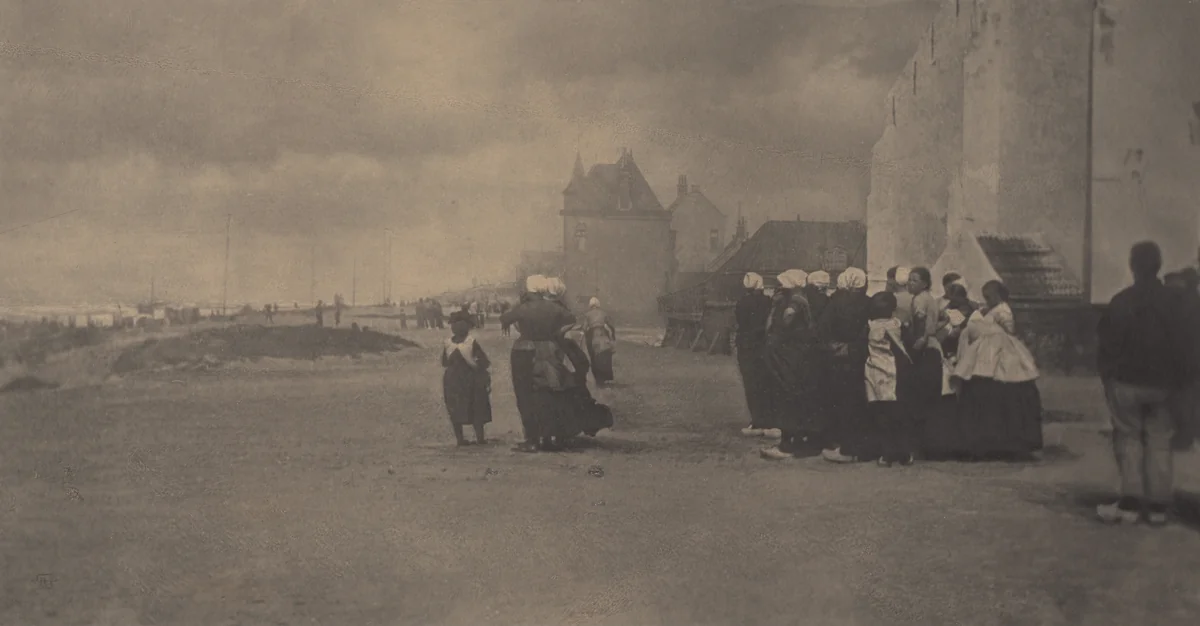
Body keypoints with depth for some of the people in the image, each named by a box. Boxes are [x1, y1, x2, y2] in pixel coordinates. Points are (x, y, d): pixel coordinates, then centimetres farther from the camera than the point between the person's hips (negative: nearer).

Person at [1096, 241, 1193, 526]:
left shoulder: (1121, 302, -11)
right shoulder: (1172, 302, -3)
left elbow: (1108, 342, -9)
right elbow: (1182, 346, 2)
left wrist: (1107, 373, 3)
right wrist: (1181, 378, 11)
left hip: (1127, 382, -2)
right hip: (1162, 384, 2)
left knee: (1129, 439, 6)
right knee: (1159, 441, 9)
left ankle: (1131, 502, -1)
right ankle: (1158, 506, 9)